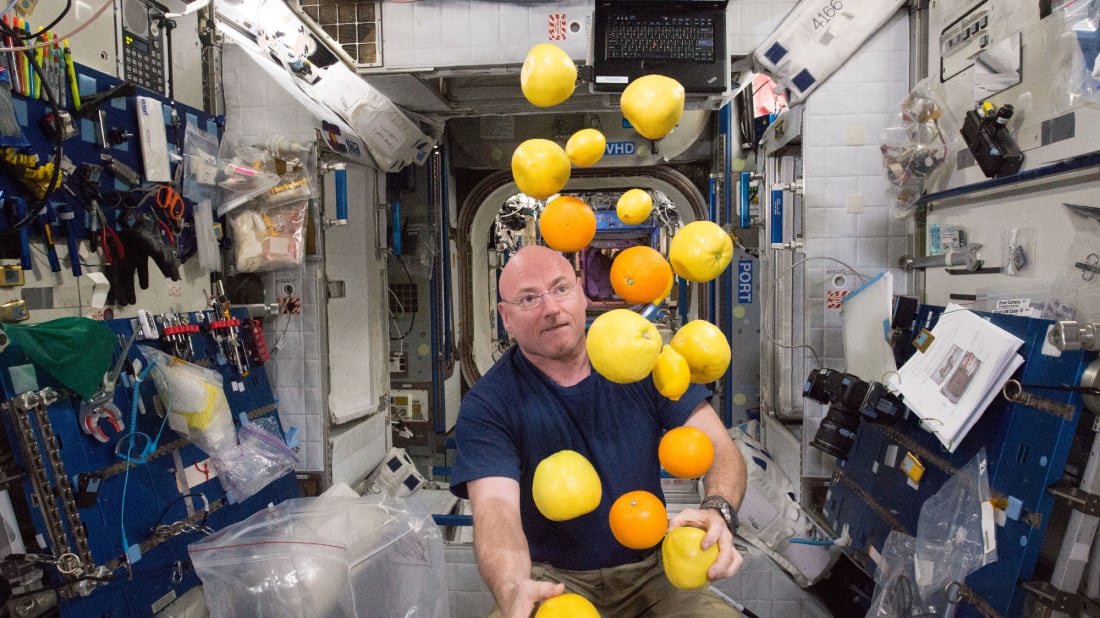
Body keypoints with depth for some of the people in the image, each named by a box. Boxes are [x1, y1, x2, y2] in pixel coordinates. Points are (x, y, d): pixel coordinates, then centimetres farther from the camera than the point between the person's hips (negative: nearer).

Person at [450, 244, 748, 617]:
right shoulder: (487, 406, -12)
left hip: (649, 572, 2)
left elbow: (720, 448, -7)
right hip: (551, 580, -2)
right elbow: (495, 507, -25)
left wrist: (717, 512, -29)